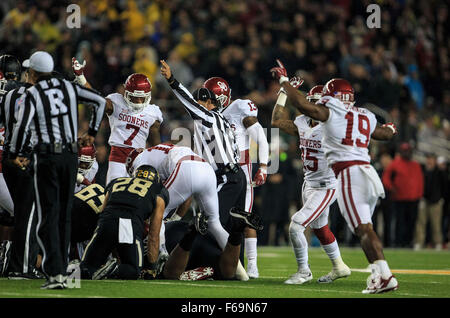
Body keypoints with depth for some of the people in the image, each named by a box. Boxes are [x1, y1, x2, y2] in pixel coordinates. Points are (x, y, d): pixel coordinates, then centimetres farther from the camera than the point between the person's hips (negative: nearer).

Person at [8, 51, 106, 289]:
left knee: (48, 217, -3)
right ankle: (61, 271, 16)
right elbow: (100, 101, 11)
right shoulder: (68, 88, 8)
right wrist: (92, 133, 22)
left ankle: (55, 273, -12)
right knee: (64, 216, 13)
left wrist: (14, 154, -2)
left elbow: (22, 126, -16)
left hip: (46, 157, -4)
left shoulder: (32, 94, -6)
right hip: (70, 155, 5)